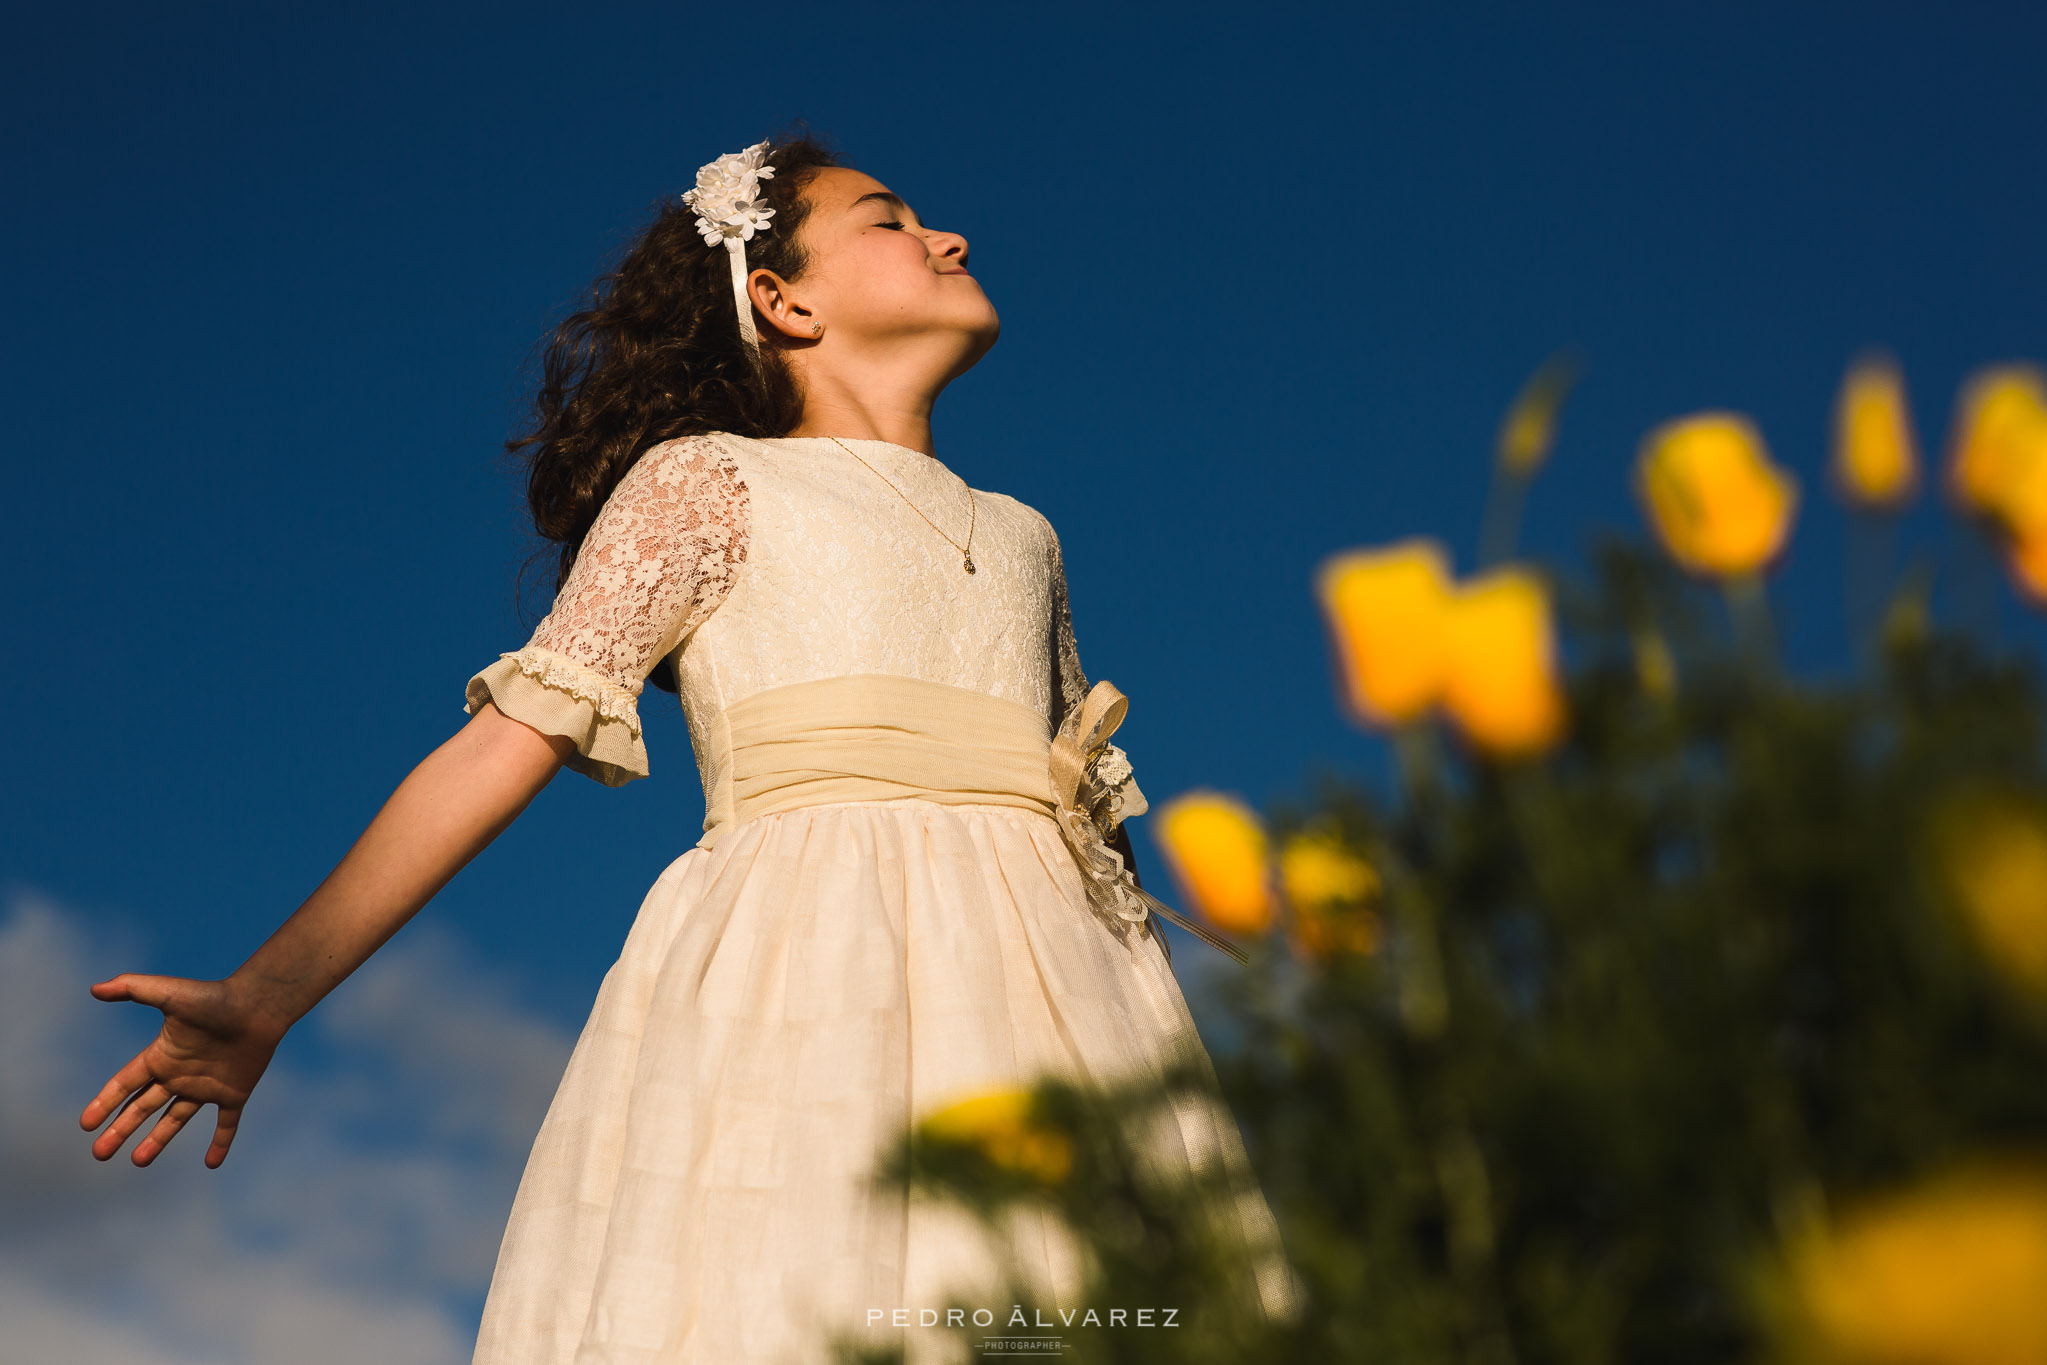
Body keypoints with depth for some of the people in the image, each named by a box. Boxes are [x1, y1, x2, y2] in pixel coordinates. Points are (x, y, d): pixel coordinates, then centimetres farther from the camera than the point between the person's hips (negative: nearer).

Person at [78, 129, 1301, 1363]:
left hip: (1039, 986, 4)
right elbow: (511, 738, 7)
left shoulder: (1022, 537, 28)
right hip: (802, 973, -4)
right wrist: (263, 1000, 0)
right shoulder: (704, 476, 14)